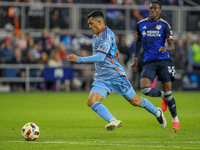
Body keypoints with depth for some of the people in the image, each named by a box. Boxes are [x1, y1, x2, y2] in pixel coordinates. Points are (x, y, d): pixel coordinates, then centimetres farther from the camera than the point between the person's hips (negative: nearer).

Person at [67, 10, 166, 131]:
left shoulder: (107, 35, -16)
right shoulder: (96, 35, 12)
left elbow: (101, 57, -27)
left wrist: (79, 59, -27)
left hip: (115, 76, -8)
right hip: (101, 78, 8)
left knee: (135, 101, 5)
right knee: (91, 101, -19)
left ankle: (157, 113, 31)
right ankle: (113, 121, -29)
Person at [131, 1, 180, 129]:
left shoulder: (164, 25, 0)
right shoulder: (141, 24, 10)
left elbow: (172, 46, -5)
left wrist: (166, 48, -28)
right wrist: (136, 59, 24)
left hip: (164, 61, -2)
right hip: (149, 62, 2)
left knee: (168, 92, -5)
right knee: (145, 89, -20)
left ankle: (175, 119, 13)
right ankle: (163, 96, 13)